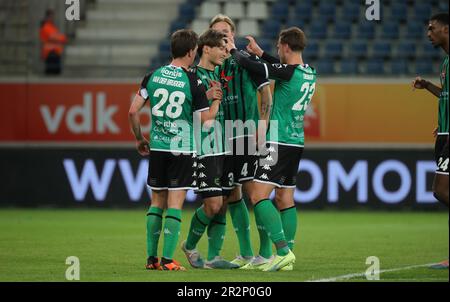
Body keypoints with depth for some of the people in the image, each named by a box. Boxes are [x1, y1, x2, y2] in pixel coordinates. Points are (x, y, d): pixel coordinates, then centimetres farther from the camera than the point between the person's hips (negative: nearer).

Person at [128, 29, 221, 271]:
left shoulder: (153, 76, 2)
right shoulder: (194, 83, -9)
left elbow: (133, 111, 1)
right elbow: (205, 120, -5)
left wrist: (139, 138, 15)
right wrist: (217, 100, 11)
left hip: (157, 148, 4)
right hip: (183, 149, -4)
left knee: (157, 203, 12)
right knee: (175, 204, -2)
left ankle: (151, 258, 11)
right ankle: (167, 260, -7)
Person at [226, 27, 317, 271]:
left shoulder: (287, 73, -16)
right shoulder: (309, 74, 8)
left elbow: (250, 66, -14)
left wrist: (233, 50, 4)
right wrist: (259, 52, 33)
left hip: (279, 141, -9)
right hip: (296, 142, 9)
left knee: (258, 195, -11)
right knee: (285, 199, 11)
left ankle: (283, 251, -20)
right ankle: (286, 256, 10)